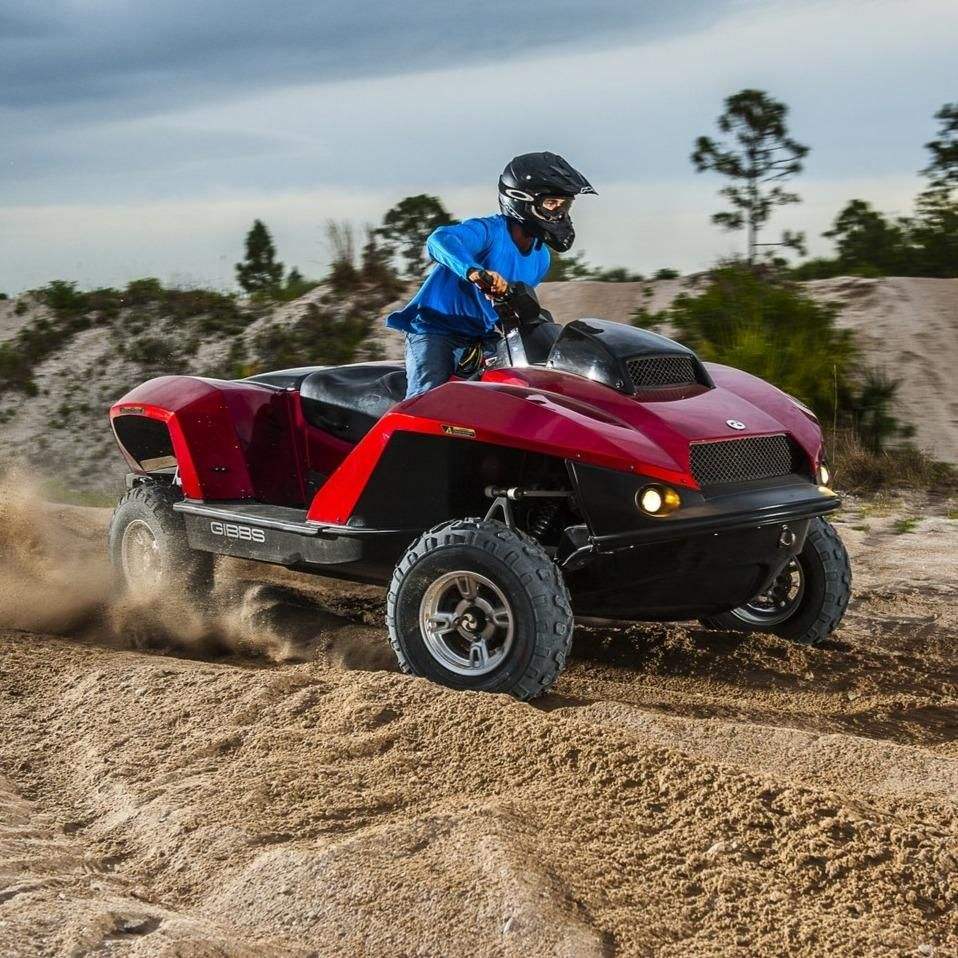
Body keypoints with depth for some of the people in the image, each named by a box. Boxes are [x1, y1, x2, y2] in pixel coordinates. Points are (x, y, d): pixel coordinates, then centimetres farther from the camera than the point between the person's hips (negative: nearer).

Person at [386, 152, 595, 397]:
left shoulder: (540, 258, 8)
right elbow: (440, 240, -41)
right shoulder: (489, 230, -19)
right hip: (436, 329, -8)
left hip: (485, 337, 8)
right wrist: (474, 271, -58)